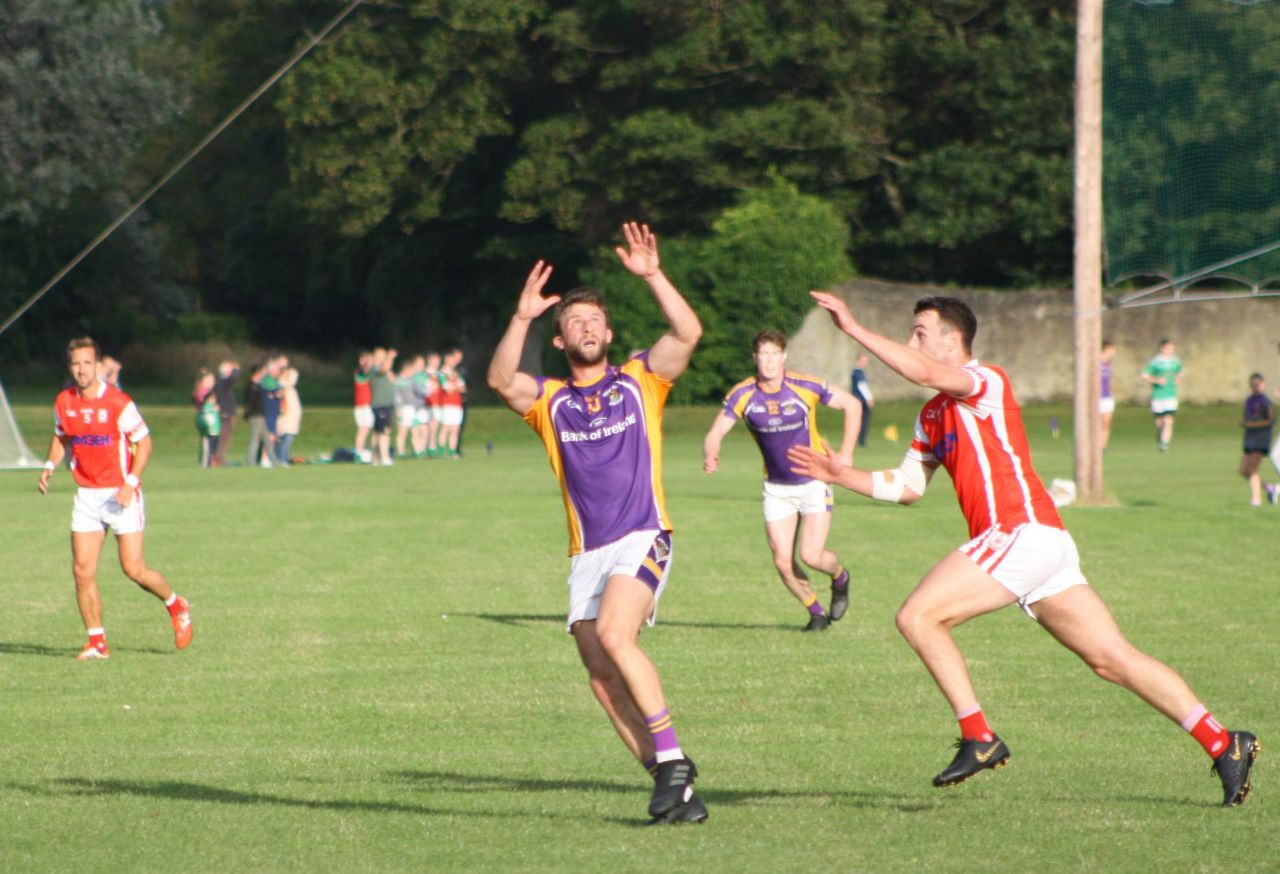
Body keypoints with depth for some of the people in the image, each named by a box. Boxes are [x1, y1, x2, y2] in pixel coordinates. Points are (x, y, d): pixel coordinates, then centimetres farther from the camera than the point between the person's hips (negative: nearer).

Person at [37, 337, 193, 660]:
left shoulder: (118, 402, -14)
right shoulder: (64, 401, 1)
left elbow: (144, 442, -8)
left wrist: (130, 483, -18)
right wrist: (49, 467, 1)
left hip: (121, 494, -4)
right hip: (87, 496, 4)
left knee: (134, 569, -5)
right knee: (83, 571, -4)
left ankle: (176, 606, 23)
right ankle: (97, 642, 5)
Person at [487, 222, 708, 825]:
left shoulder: (639, 382, 9)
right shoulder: (548, 401, 13)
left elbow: (688, 333, -5)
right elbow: (500, 379, -6)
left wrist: (652, 275, -13)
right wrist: (522, 316, -16)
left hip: (642, 538, -4)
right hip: (587, 553, 4)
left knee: (613, 635, -27)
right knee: (600, 674, -6)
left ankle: (672, 758, -19)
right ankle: (672, 787, -2)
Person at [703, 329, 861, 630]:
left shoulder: (806, 387, -16)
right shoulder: (742, 395, -11)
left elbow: (852, 405, -3)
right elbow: (715, 434, -10)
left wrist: (846, 454, -7)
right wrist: (710, 456, -34)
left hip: (814, 482, -3)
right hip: (776, 489, 3)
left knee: (811, 556, -13)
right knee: (783, 562, -2)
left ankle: (840, 576, 23)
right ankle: (817, 613, 22)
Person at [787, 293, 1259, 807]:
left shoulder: (987, 382, -4)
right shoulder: (932, 415, 23)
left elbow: (923, 372, -23)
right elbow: (907, 487, 26)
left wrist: (854, 329, -22)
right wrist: (842, 476, 16)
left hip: (1023, 532, -9)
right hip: (1042, 543, 9)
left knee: (918, 616, -12)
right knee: (1113, 660, 5)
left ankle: (979, 739, -10)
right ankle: (1224, 745, 3)